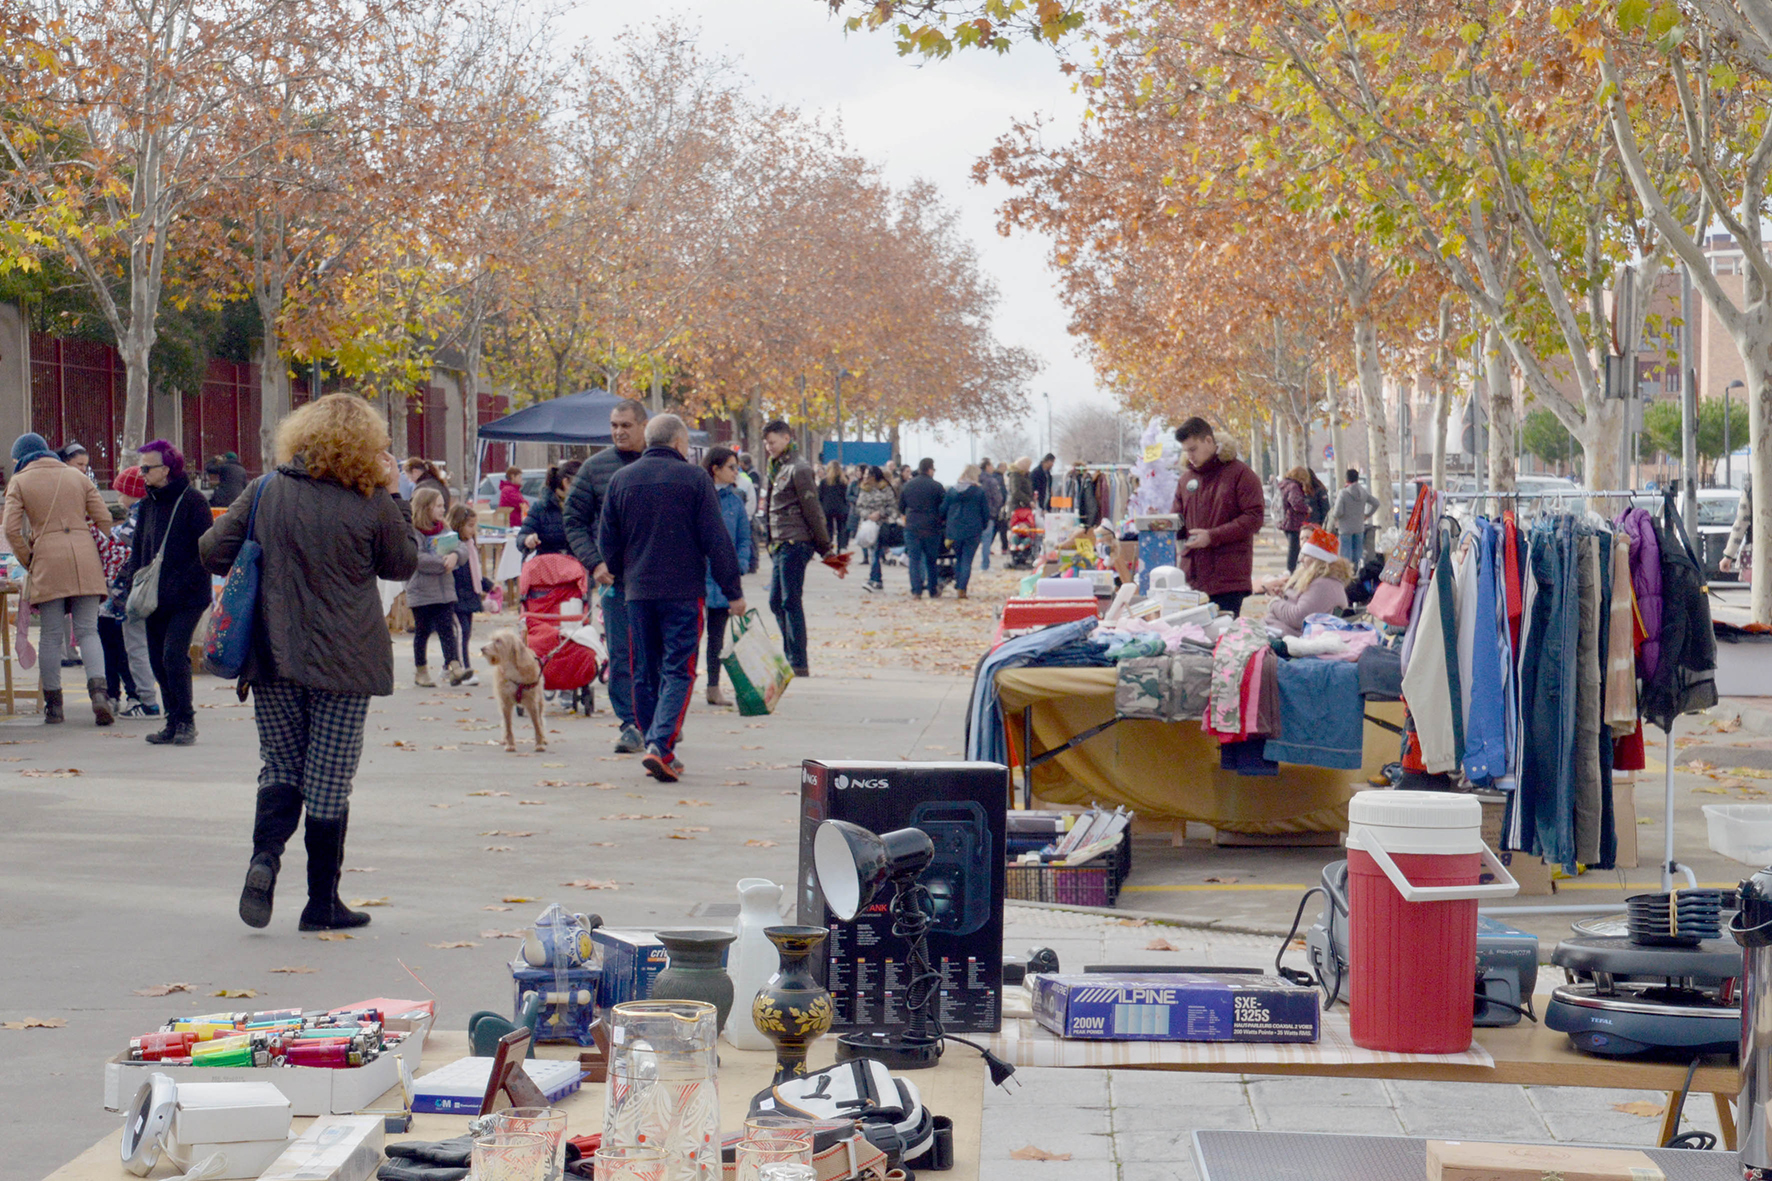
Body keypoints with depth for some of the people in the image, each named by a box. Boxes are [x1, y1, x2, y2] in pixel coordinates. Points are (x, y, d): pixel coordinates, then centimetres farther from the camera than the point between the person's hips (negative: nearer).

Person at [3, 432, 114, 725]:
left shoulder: (19, 483, 6)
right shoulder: (76, 476, 15)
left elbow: (11, 529, -5)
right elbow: (104, 519, 9)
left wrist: (27, 561, 7)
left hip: (47, 561, -2)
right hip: (85, 556, 2)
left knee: (51, 636, 3)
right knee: (88, 631, 3)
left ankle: (53, 705, 6)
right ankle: (98, 690, -16)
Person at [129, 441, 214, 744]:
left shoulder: (192, 500, -7)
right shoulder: (148, 503, 13)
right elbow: (138, 548, 20)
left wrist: (178, 587, -17)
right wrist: (136, 579, 2)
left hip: (186, 599, -7)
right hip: (155, 598, 7)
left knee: (174, 655, -14)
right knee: (158, 659, 5)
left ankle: (186, 721, -2)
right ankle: (174, 722, 14)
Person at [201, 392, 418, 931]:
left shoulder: (266, 491, -1)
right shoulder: (373, 505, -8)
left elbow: (213, 549, 3)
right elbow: (402, 565, 7)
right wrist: (394, 497, 9)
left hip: (274, 657, 2)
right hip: (343, 663, -2)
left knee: (280, 766, 16)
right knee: (328, 780, 4)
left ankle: (266, 854, -9)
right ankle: (322, 902, 10)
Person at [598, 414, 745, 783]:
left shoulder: (620, 480, 7)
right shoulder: (694, 478, -4)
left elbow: (607, 541, 12)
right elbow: (716, 540, -6)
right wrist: (733, 591, -2)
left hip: (637, 591, 4)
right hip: (683, 592, -4)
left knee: (645, 673, 12)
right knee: (678, 671, -2)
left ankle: (659, 751, 16)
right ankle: (660, 745, -18)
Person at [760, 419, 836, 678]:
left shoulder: (798, 469, -11)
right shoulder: (775, 470, 17)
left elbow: (813, 513, -12)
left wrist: (827, 550, -11)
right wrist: (770, 542, 15)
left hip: (795, 544, -9)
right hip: (780, 546, 9)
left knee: (791, 602, -8)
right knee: (777, 602, 11)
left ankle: (798, 664, -6)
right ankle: (790, 657, 18)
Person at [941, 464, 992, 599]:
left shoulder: (951, 491, 3)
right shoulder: (980, 491, -4)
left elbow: (943, 511, 8)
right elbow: (986, 513, -1)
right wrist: (984, 526, 15)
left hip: (954, 531, 3)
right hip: (973, 531, -3)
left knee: (958, 559, 18)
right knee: (967, 561, 1)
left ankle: (957, 587, 16)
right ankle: (961, 589, -7)